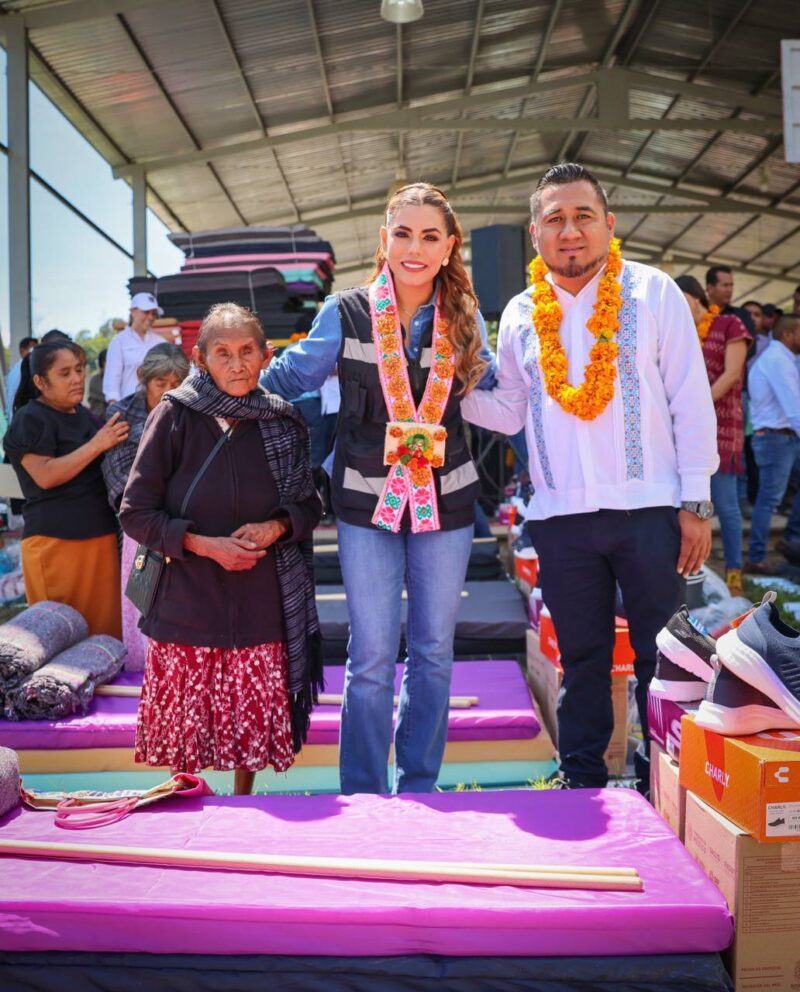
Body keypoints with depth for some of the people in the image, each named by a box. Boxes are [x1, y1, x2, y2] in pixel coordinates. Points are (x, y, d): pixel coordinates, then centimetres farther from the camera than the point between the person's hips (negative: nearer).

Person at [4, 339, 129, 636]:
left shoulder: (83, 414, 16)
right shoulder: (29, 420, -7)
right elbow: (46, 476, -19)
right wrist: (96, 445, -17)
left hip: (101, 536, 7)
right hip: (56, 542, -7)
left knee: (105, 628, 7)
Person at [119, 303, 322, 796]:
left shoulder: (283, 422, 2)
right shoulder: (175, 416, -7)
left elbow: (310, 505, 11)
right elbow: (136, 514, -5)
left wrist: (277, 526, -10)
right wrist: (205, 545, -15)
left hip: (260, 606, 2)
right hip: (187, 603, -2)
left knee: (254, 728, 11)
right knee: (186, 735, 6)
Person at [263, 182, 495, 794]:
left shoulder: (464, 319, 2)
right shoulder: (346, 314, -4)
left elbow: (492, 397, 17)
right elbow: (289, 377, 7)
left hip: (445, 502, 3)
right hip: (368, 502, -2)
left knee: (434, 651, 11)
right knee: (372, 658, 1)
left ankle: (419, 788, 27)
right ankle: (364, 796, 17)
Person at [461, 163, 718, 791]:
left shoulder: (653, 292, -1)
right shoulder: (521, 314, 8)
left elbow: (692, 402, -3)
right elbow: (512, 411, 10)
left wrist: (696, 502, -6)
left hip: (650, 508, -2)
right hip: (561, 515, 3)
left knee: (662, 655, 6)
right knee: (582, 658, 14)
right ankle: (583, 785, 27)